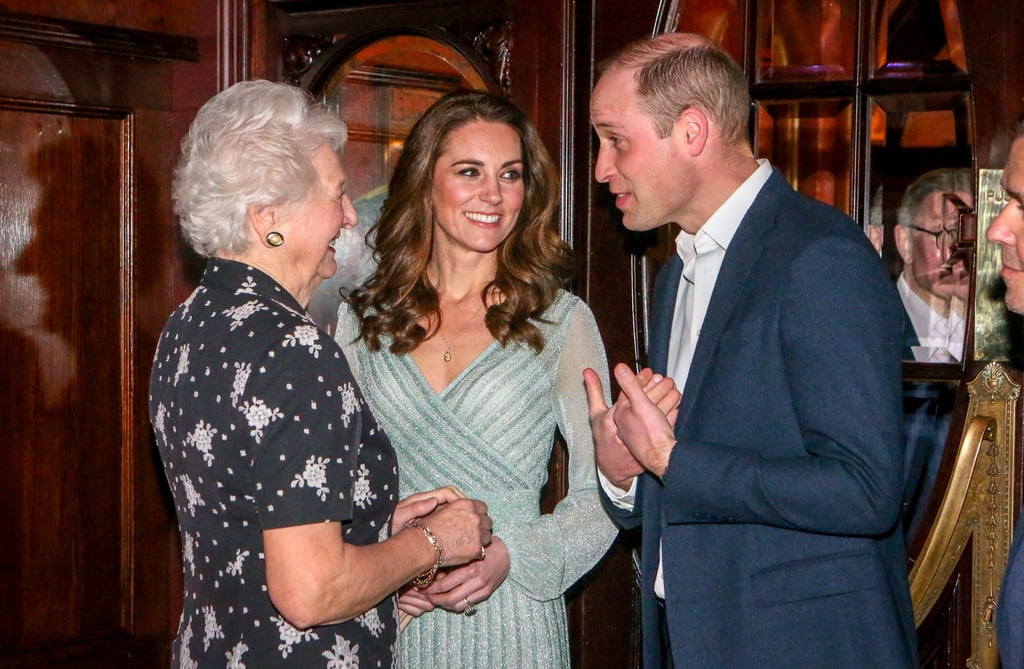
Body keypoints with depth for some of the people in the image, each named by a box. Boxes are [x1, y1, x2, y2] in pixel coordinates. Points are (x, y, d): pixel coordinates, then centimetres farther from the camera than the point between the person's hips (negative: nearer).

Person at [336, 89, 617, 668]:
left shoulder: (561, 321, -3)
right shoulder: (362, 318, 4)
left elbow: (599, 494, -3)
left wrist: (508, 555, -18)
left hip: (509, 619, -2)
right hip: (388, 617, 2)